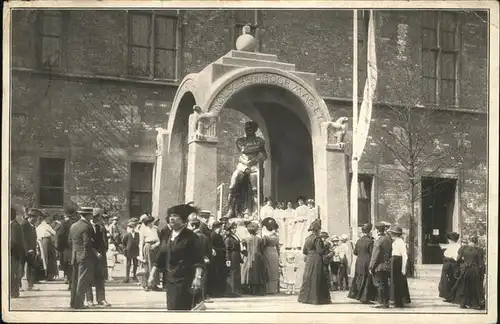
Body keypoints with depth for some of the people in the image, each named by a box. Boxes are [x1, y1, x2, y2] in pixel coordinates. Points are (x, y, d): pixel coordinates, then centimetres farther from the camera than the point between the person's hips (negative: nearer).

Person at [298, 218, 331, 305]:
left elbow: (304, 251, 15)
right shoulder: (317, 238, -12)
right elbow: (320, 251, -17)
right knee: (316, 279, -3)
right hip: (317, 261, -7)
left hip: (309, 261, 7)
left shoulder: (307, 238, 11)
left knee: (308, 278, 11)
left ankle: (304, 297, 14)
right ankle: (316, 298, -2)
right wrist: (326, 250, -1)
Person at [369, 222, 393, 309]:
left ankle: (381, 303, 0)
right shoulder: (388, 239, 7)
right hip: (387, 266, 7)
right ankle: (386, 302, 17)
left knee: (380, 285, -2)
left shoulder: (379, 240, -17)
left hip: (380, 266, -7)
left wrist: (371, 267, -11)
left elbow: (375, 255, -16)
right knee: (385, 284, 13)